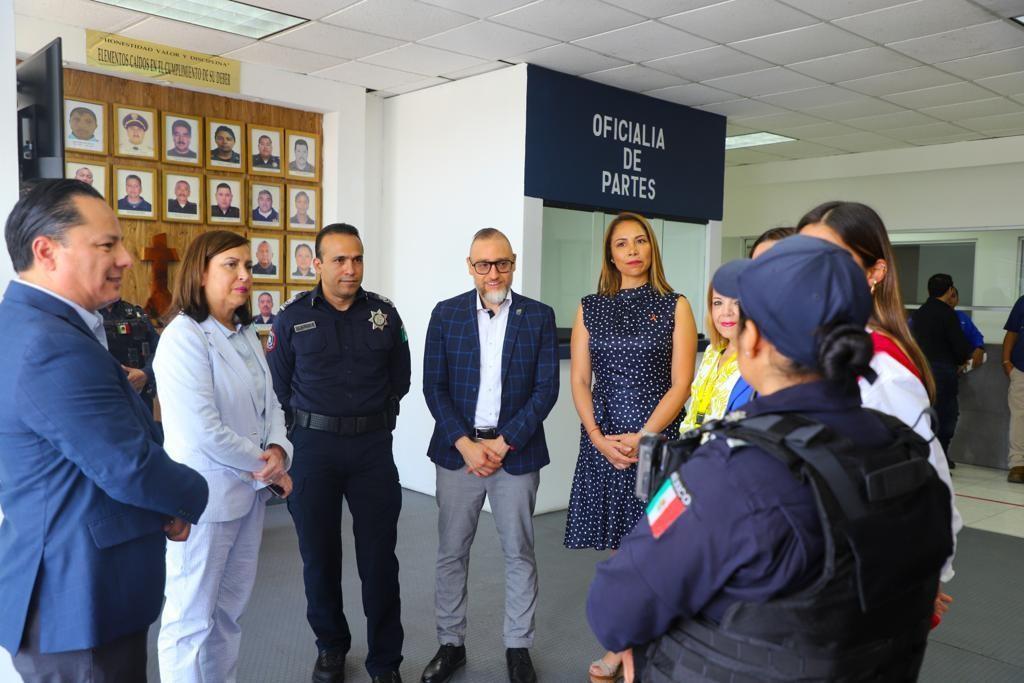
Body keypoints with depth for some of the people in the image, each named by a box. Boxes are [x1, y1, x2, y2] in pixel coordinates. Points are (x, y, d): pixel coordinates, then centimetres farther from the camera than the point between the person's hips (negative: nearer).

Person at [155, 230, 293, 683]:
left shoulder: (246, 333, 9)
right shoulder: (184, 336, -16)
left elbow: (269, 402, 12)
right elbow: (203, 432, -22)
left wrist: (279, 450, -8)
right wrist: (266, 467, -11)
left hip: (249, 489, 8)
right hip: (206, 495, -8)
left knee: (230, 608, 17)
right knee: (192, 618, 5)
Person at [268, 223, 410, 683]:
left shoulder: (384, 314, 3)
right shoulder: (293, 317, -1)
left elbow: (399, 379, 11)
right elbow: (276, 387, 4)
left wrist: (376, 419, 8)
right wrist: (306, 427, 3)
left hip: (373, 447, 1)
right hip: (313, 447, 0)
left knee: (379, 555, 4)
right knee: (319, 553, 11)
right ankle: (330, 646, 32)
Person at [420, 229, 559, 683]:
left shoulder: (539, 316, 1)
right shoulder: (446, 314, 3)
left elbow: (546, 387, -4)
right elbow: (433, 386, -1)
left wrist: (503, 444, -11)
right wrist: (466, 444, -11)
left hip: (516, 452, -1)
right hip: (458, 450, 1)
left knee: (519, 554, 9)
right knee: (451, 553, 9)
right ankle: (451, 644, 26)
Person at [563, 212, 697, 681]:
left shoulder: (675, 307, 1)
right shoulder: (590, 309, 7)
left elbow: (680, 384, -5)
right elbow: (579, 380, 5)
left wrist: (642, 439, -13)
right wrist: (599, 438, -8)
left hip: (658, 439, -2)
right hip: (603, 441, 2)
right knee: (617, 543, 10)